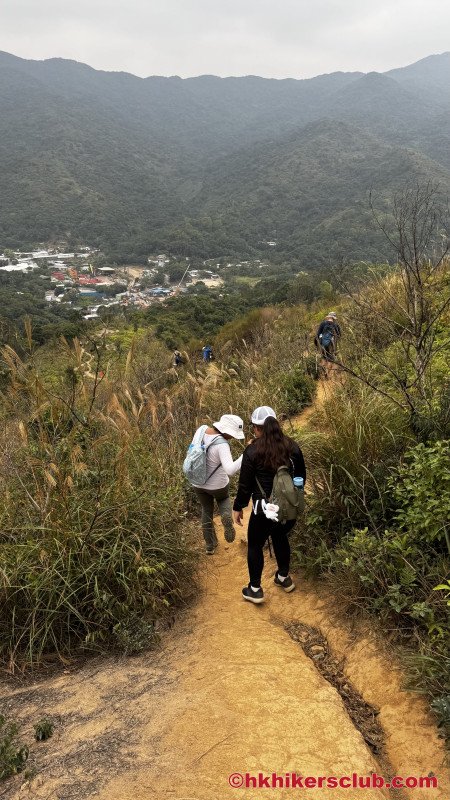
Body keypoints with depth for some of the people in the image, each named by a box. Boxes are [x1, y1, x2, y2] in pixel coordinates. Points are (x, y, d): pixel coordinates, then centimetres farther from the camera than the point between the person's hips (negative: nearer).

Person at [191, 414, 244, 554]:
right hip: (217, 484, -5)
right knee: (223, 498, 33)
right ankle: (227, 516, 4)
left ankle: (210, 545, 39)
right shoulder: (222, 445, -35)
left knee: (207, 510, 28)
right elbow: (231, 470, -46)